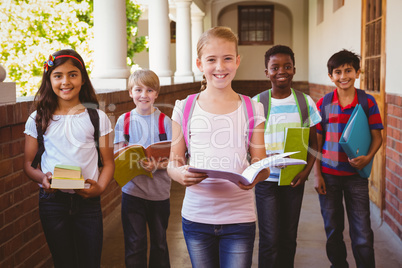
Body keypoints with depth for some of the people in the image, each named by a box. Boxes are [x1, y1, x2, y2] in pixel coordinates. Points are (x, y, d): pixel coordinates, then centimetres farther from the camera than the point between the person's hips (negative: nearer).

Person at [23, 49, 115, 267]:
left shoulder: (97, 117, 3)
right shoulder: (38, 119, 4)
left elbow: (108, 162, 4)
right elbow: (28, 163, 7)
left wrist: (100, 187, -15)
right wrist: (42, 178, -14)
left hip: (88, 201, 0)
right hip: (52, 200, 0)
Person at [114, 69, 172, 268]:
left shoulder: (165, 121, 1)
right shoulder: (124, 121, 3)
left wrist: (158, 165, -24)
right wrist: (139, 164, -19)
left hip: (159, 191, 0)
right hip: (132, 190, 0)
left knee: (159, 242, 14)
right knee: (135, 244, 3)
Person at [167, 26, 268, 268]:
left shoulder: (252, 110, 2)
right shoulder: (185, 109, 2)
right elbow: (174, 161, 5)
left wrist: (255, 177, -20)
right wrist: (180, 173, -18)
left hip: (239, 218, -1)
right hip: (196, 217, 1)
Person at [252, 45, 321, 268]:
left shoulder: (305, 102, 2)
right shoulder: (257, 103, -4)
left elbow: (312, 143, 8)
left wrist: (307, 170, -9)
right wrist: (266, 160, -20)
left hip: (294, 180, 2)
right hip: (266, 180, -2)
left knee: (289, 239, 12)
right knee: (270, 241, -2)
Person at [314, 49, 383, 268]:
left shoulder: (368, 102, -2)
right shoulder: (323, 104, 1)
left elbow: (377, 137, 0)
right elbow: (317, 141, 4)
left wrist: (367, 158, -19)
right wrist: (317, 174, 0)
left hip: (356, 175, -1)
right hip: (329, 174, 1)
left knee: (362, 235, -2)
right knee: (333, 230, 12)